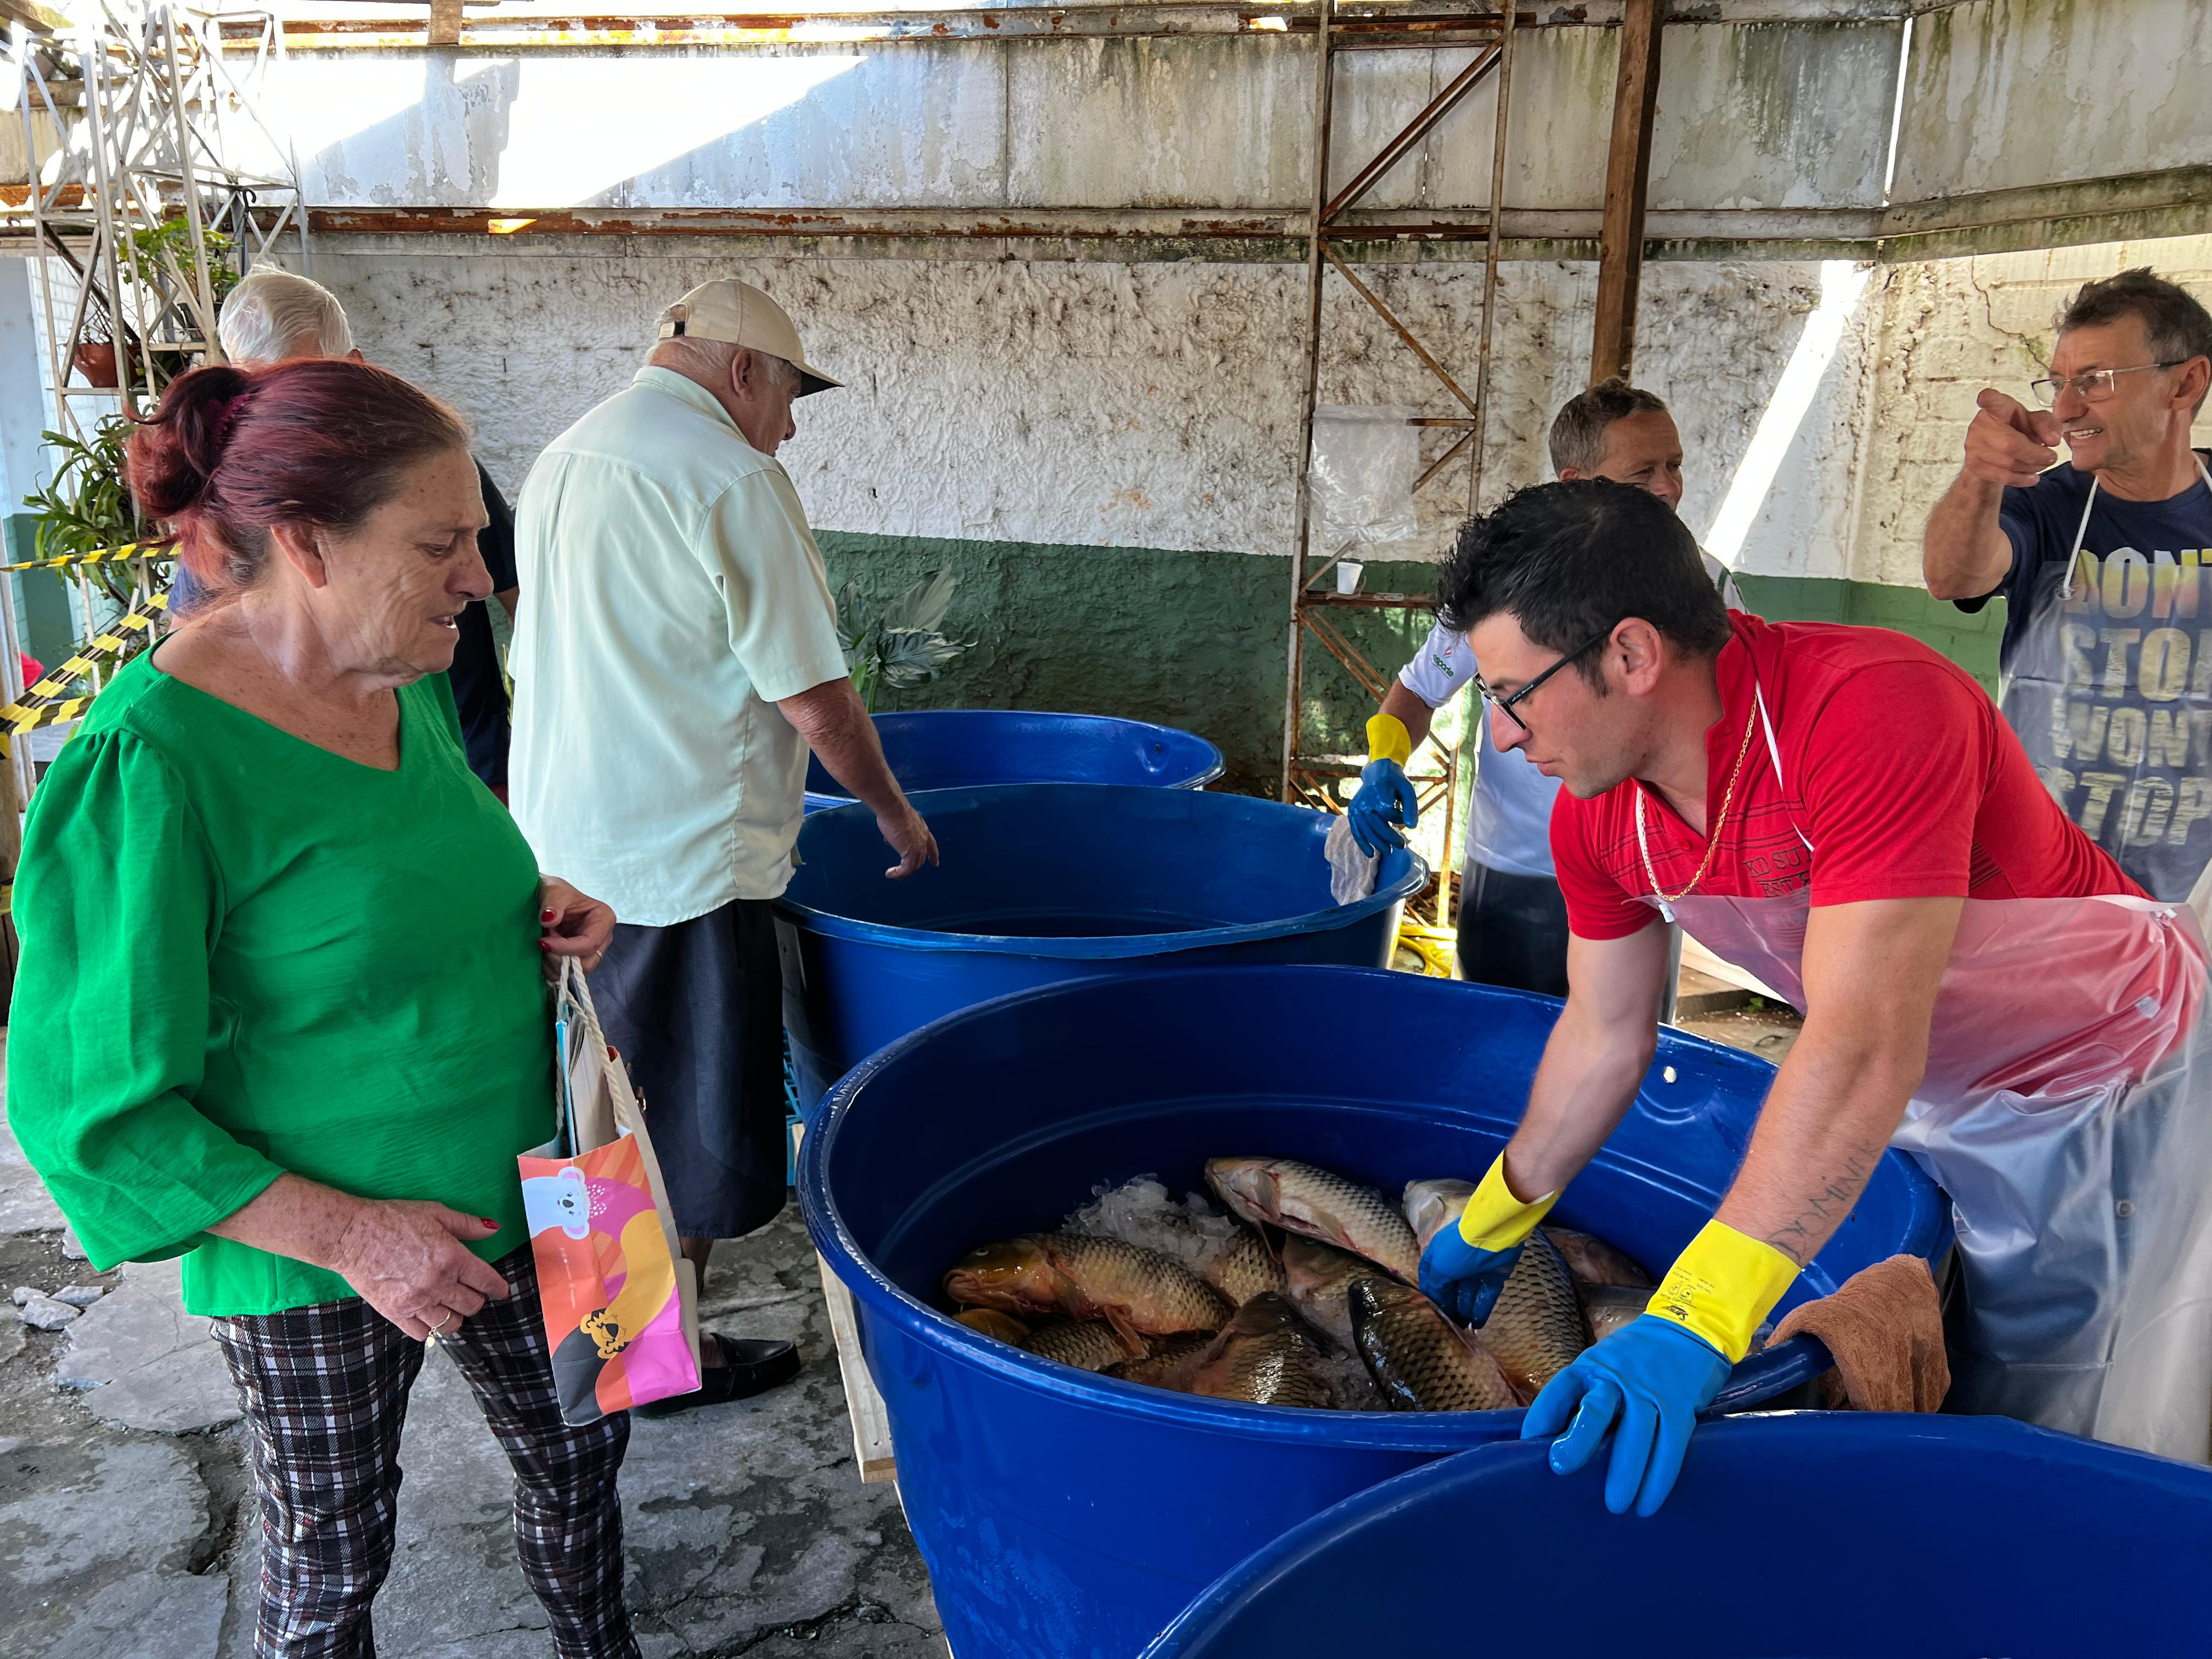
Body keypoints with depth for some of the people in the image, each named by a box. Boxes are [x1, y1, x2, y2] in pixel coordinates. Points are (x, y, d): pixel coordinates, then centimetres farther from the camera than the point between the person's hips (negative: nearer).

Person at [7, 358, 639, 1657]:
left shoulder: (410, 681, -3)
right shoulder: (148, 762, -26)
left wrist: (537, 909, -5)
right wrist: (345, 1232, -22)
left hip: (505, 1197, 7)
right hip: (317, 1258, -6)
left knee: (579, 1452, 23)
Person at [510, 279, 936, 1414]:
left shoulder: (561, 461, 13)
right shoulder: (727, 478, -16)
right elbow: (814, 697, -16)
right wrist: (893, 812, -2)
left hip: (560, 849, 9)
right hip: (678, 858, -9)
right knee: (687, 1122, 6)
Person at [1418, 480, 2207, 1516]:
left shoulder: (1872, 709, -37)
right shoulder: (1596, 809, -13)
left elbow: (1861, 1054, -42)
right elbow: (1604, 1038, 1)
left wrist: (1693, 1322, -46)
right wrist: (1493, 1224, 10)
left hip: (2105, 1090, -6)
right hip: (1914, 1093, 6)